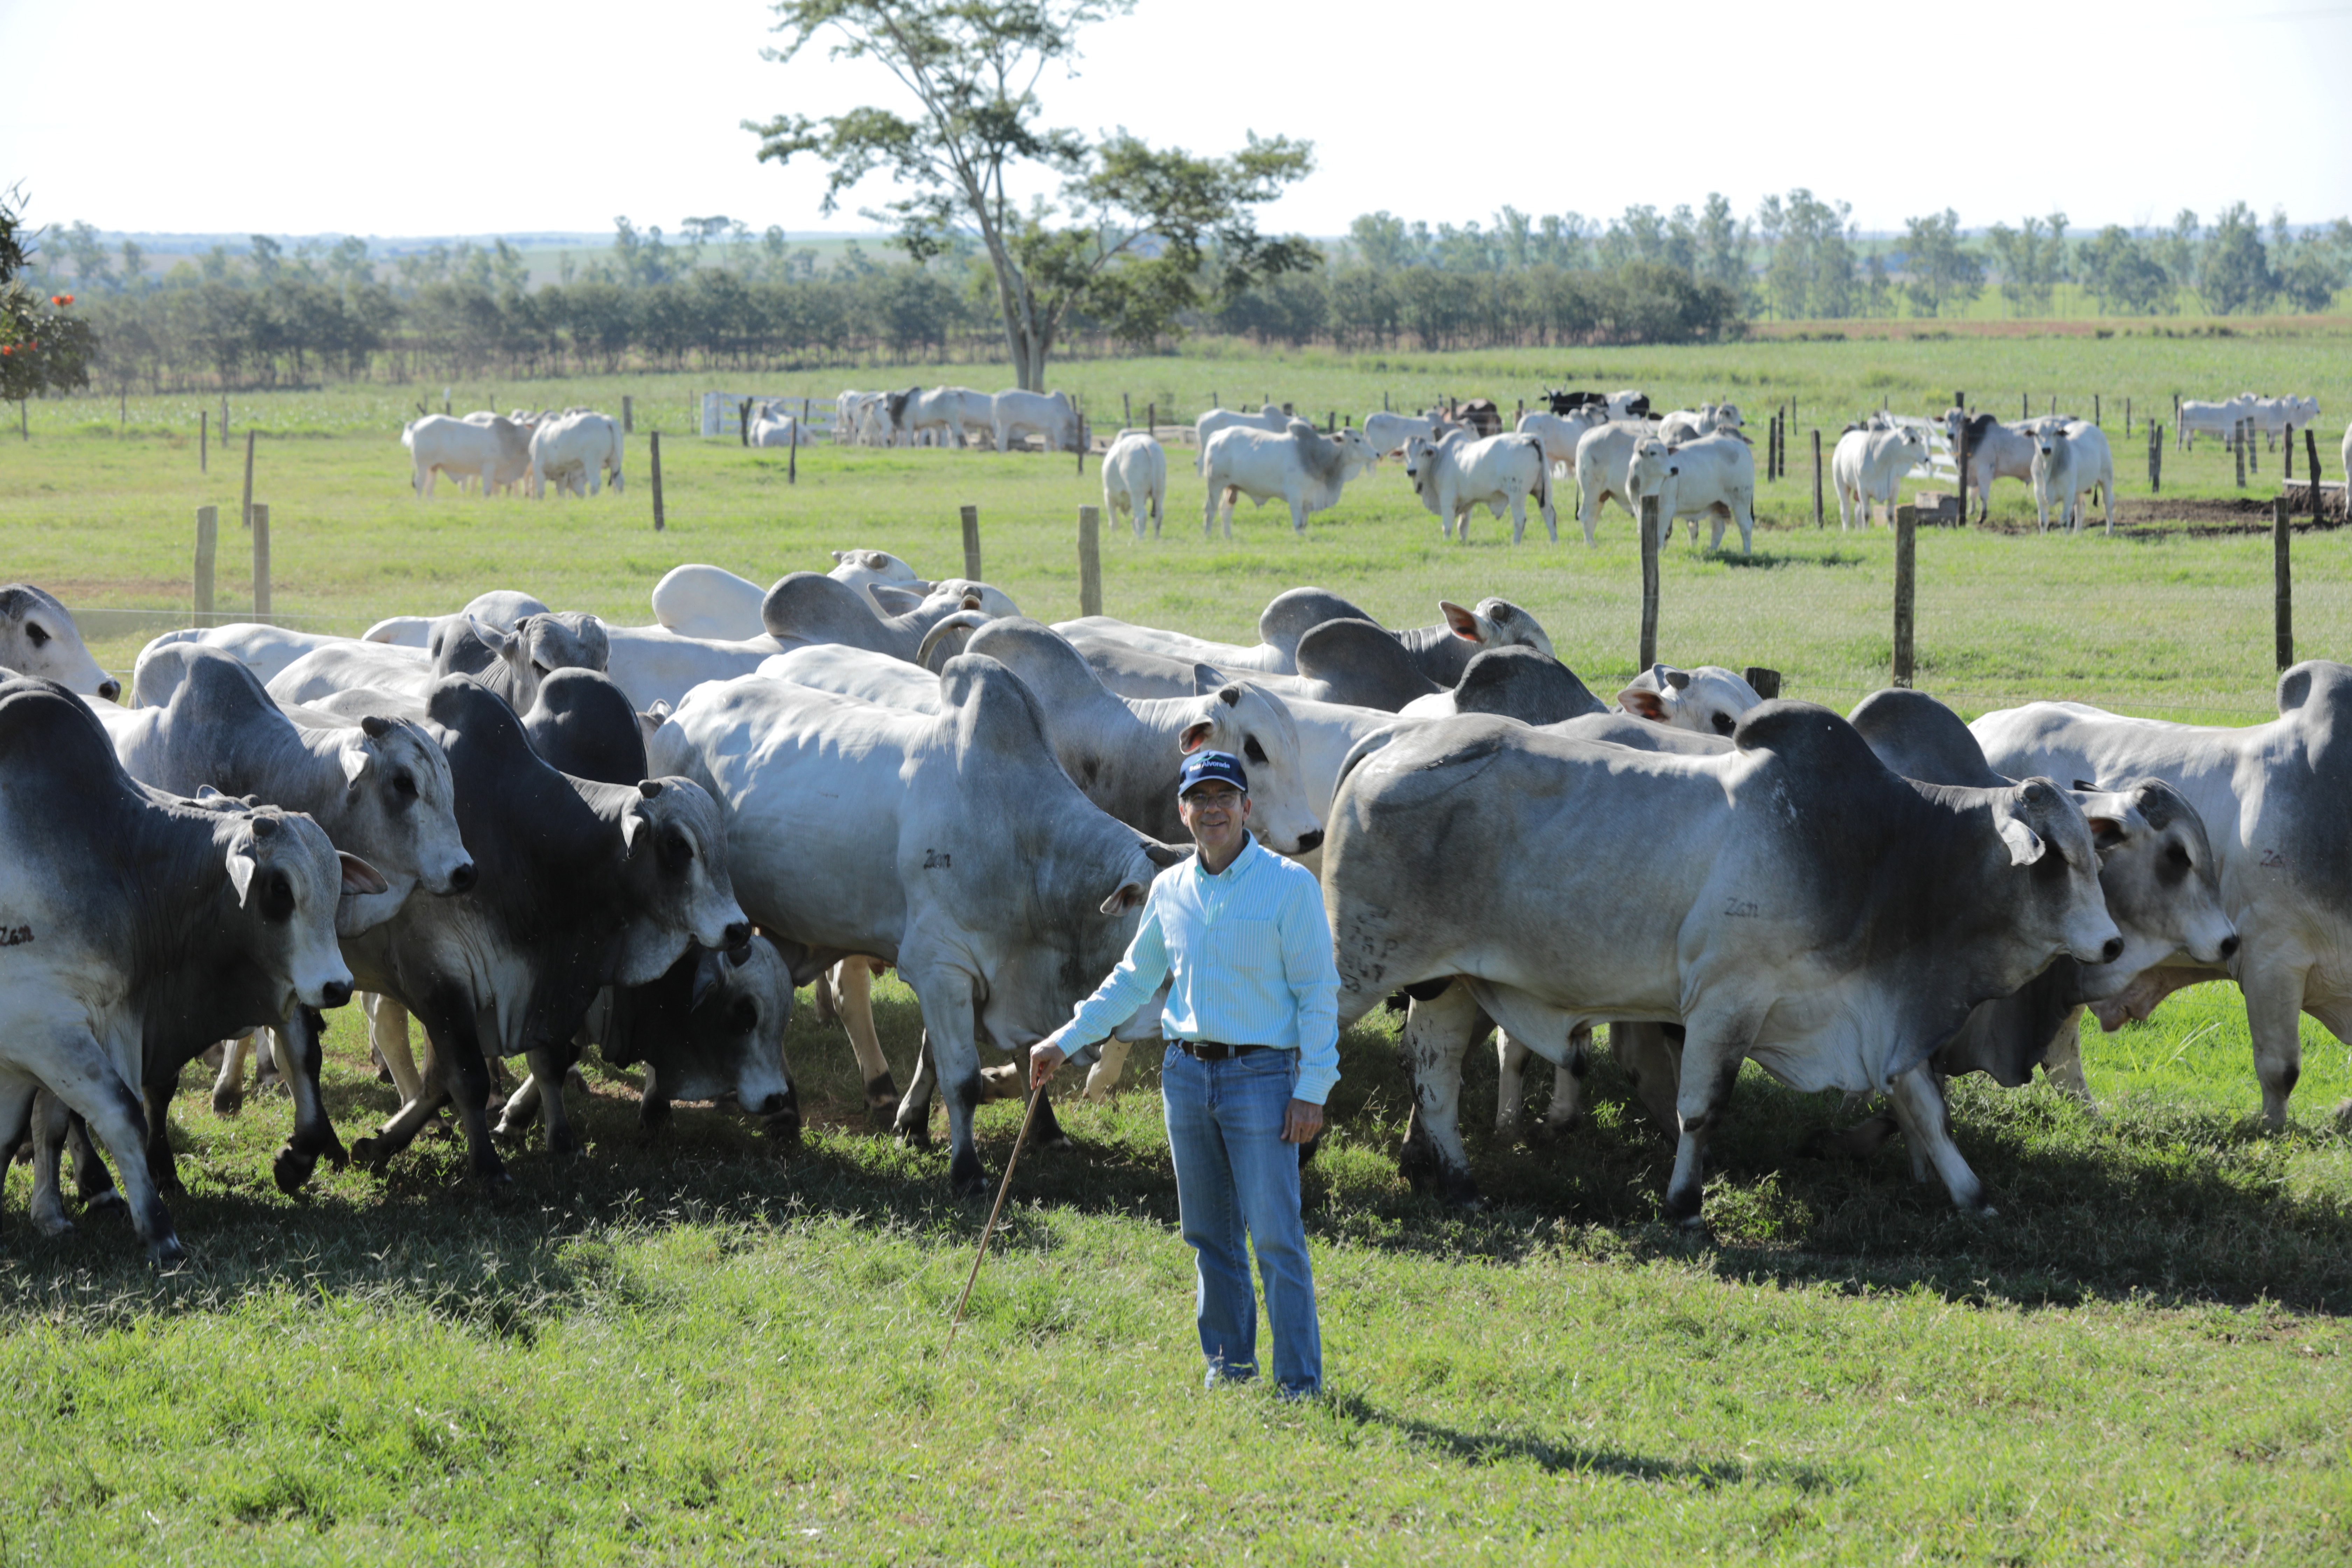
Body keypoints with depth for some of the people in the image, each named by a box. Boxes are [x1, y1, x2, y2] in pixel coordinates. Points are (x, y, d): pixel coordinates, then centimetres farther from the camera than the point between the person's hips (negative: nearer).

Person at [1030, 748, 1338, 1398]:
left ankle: (1301, 1386, -6)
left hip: (1261, 1075, -5)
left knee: (1275, 1235, -9)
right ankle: (1229, 1367, 20)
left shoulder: (1289, 883, -6)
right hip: (1186, 1071, 5)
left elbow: (1318, 993, -6)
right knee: (1209, 1234, 10)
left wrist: (1313, 1089, -12)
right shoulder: (1170, 890, 9)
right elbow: (1133, 979, 22)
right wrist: (1067, 1040, 17)